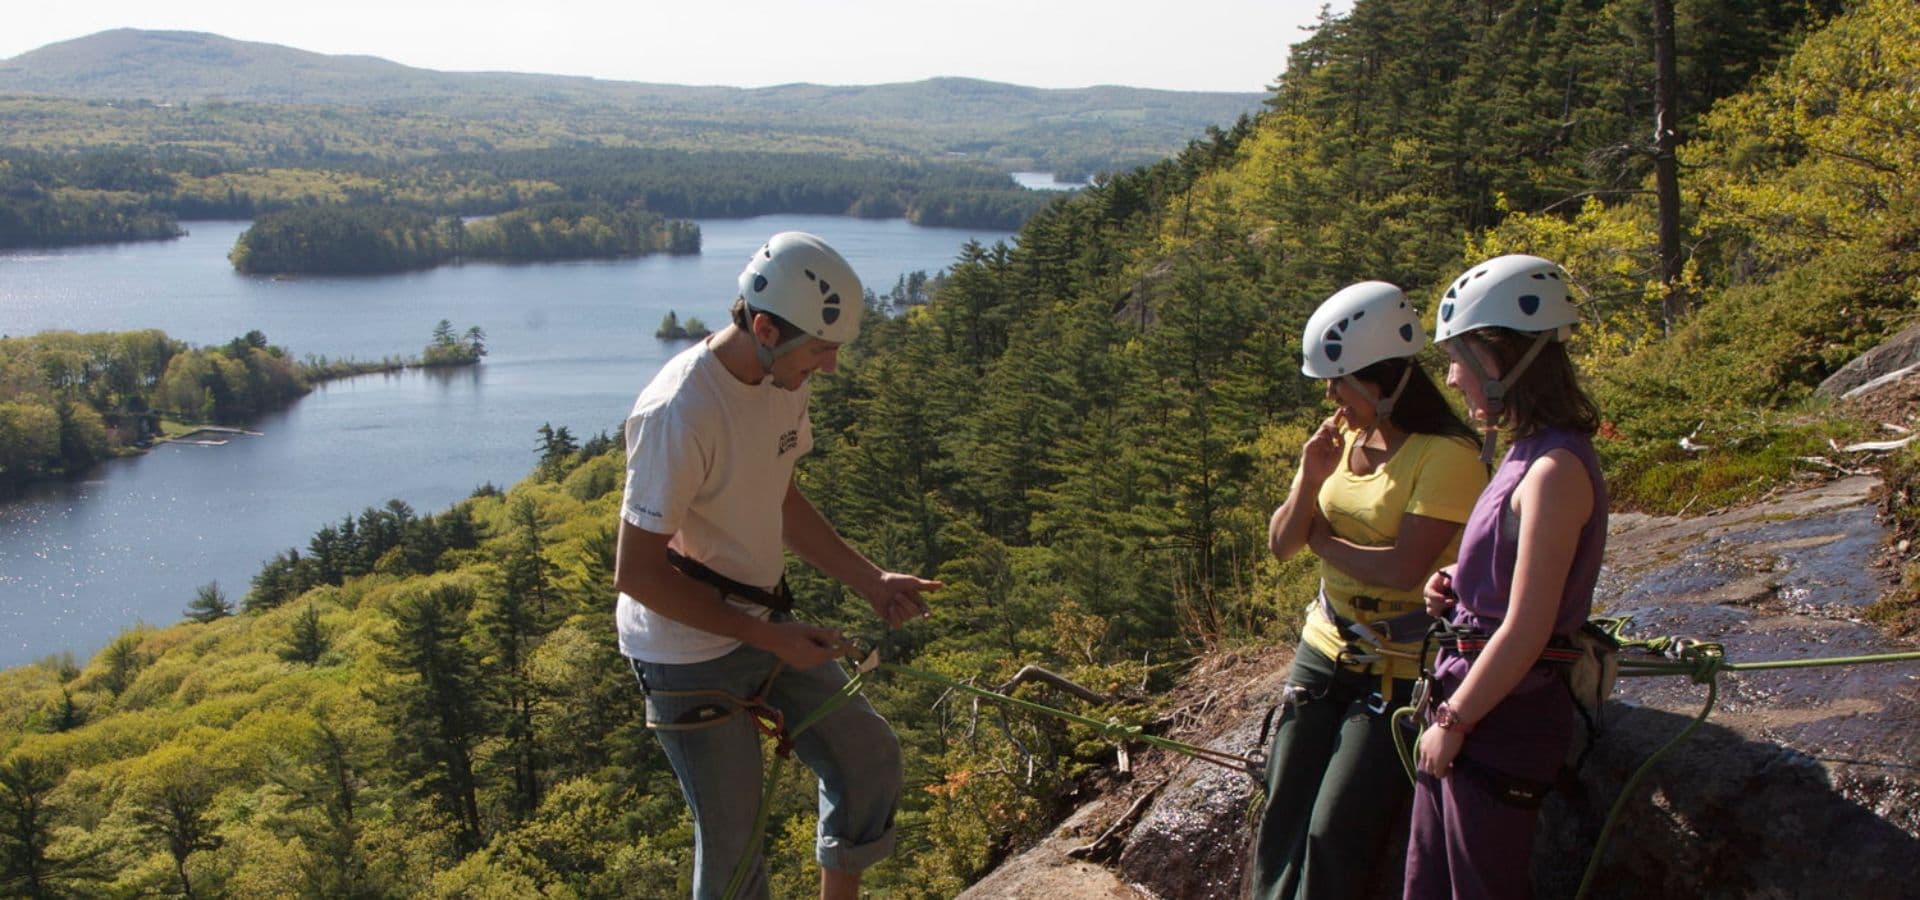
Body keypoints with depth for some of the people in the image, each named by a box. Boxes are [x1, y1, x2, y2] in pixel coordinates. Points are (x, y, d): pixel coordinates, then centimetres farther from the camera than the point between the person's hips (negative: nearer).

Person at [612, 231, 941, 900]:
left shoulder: (783, 379, -3)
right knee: (733, 833, 3)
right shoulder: (680, 413, -29)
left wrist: (870, 581, 1)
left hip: (767, 625, 8)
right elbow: (637, 573, -25)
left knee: (869, 759, 12)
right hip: (690, 653, -8)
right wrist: (770, 638, -21)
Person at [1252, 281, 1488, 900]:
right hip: (1325, 647, 7)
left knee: (1336, 833, -8)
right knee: (1281, 820, 5)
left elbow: (1403, 569, -24)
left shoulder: (1446, 456, -17)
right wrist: (1310, 475, -12)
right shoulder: (1344, 437, 5)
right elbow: (1282, 544, 6)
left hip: (1401, 670, -7)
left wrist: (1322, 539, -8)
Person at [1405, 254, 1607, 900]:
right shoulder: (1526, 453, 10)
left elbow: (1526, 629, -21)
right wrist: (1455, 588, 3)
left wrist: (1454, 721, -14)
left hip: (1504, 720, -9)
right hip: (1466, 707, 9)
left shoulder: (1555, 468, -20)